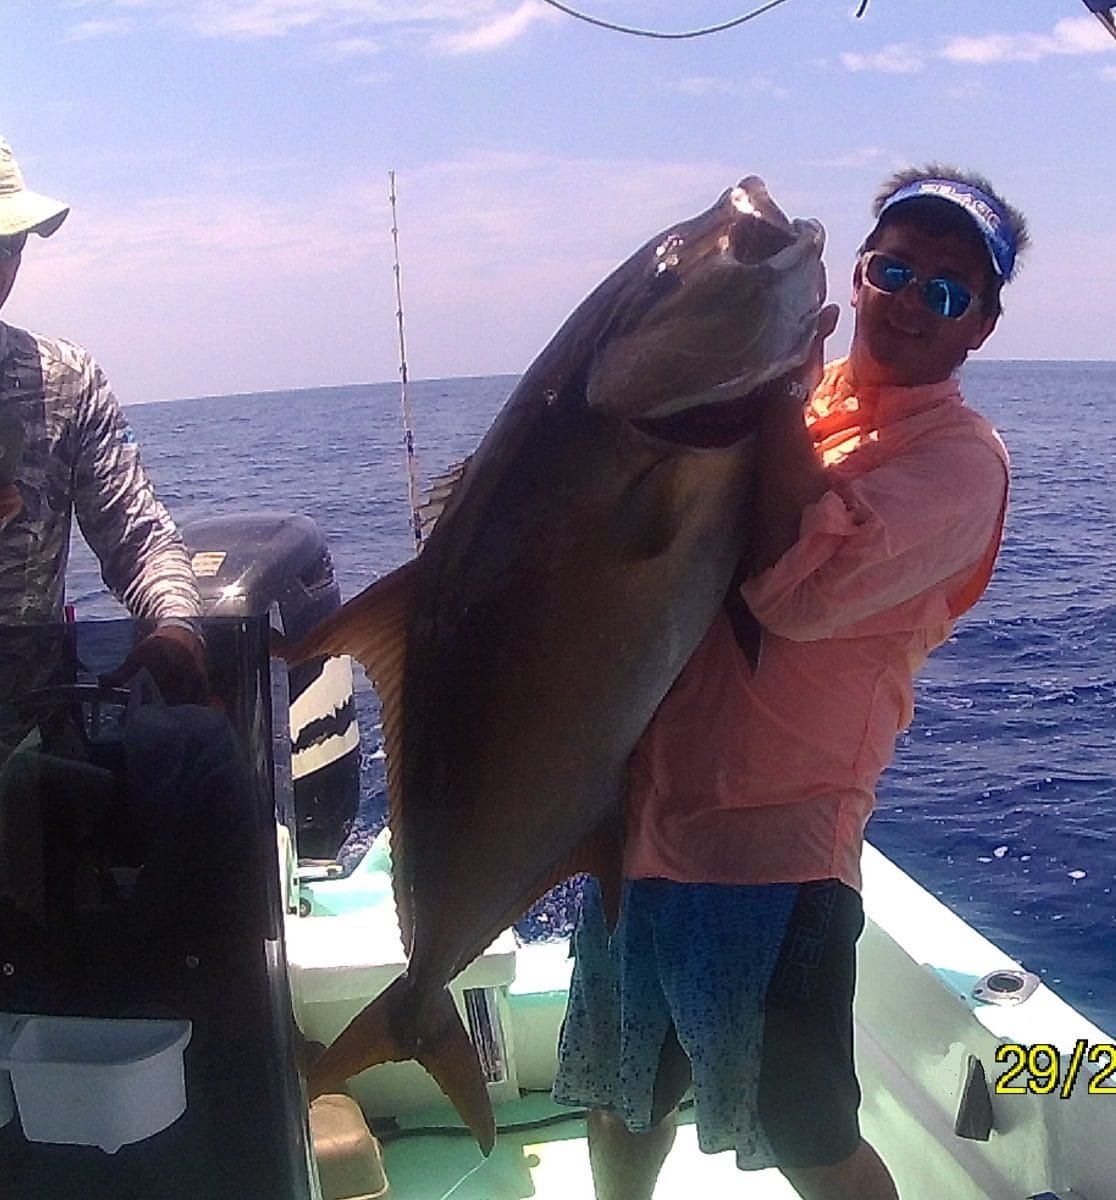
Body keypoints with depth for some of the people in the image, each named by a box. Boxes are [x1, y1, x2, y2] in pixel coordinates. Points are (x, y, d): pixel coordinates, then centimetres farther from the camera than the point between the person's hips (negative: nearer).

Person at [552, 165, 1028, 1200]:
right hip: (640, 813, 7)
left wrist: (780, 390, -17)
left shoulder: (957, 456, -8)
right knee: (624, 1099, 24)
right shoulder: (776, 397, 11)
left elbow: (797, 587, -24)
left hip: (768, 850, -6)